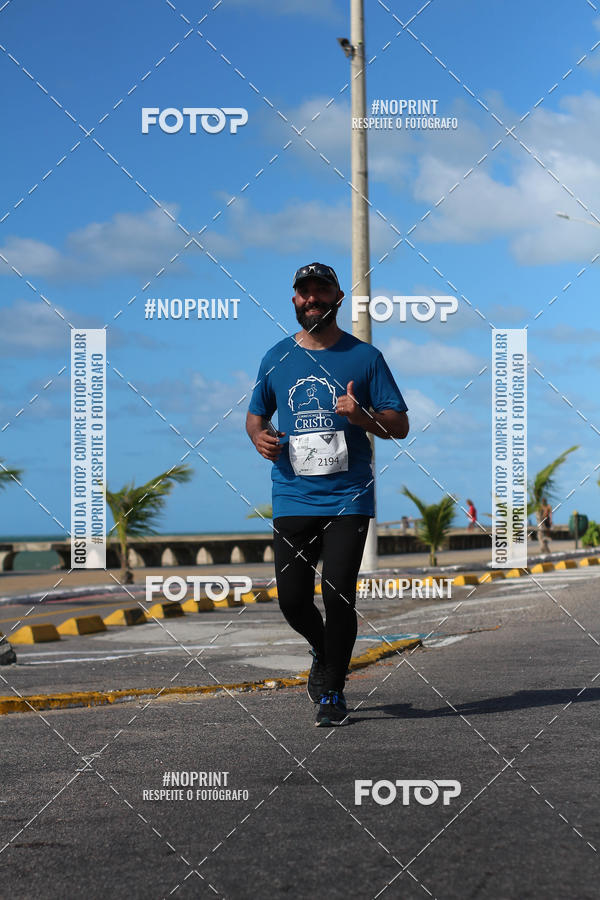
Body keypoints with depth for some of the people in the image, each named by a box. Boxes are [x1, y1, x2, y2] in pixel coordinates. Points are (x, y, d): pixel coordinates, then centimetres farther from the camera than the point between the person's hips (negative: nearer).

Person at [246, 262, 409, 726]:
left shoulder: (365, 357, 3)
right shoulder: (277, 357, 10)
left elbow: (401, 425, 3)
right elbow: (256, 412, 23)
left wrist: (362, 416, -17)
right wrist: (259, 436, -1)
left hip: (348, 497, -2)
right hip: (292, 498, 2)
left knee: (338, 595, -7)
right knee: (292, 597, 0)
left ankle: (333, 691, 10)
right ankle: (323, 651, 32)